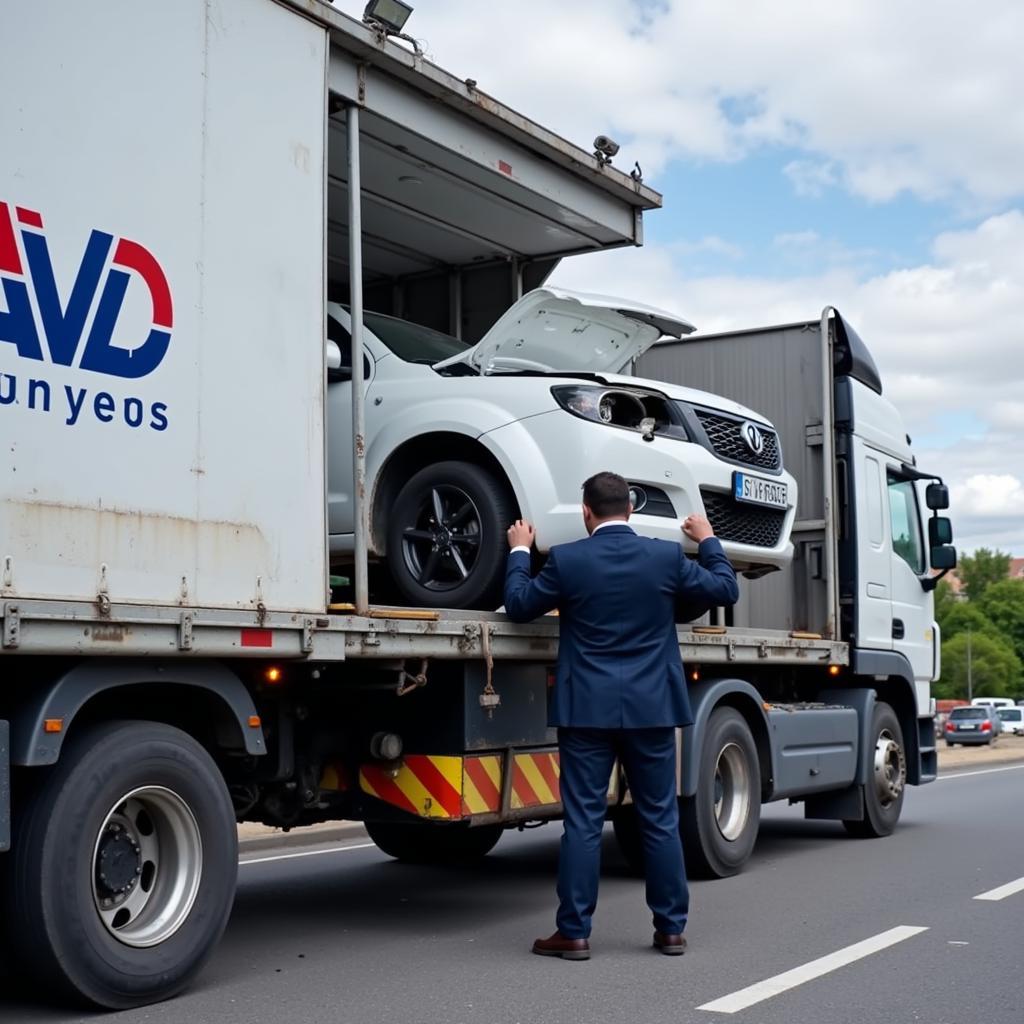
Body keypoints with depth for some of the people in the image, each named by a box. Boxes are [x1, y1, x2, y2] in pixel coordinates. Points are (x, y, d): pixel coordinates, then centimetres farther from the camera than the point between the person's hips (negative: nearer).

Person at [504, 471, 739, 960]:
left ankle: (573, 933, 5)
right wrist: (707, 541, 25)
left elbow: (519, 605, 6)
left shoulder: (566, 559, -6)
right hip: (652, 708, 2)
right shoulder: (666, 556, -2)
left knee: (582, 822, 2)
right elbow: (726, 590, 10)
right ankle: (671, 929, 16)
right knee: (661, 821, 9)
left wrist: (519, 552, 19)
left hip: (587, 709, -1)